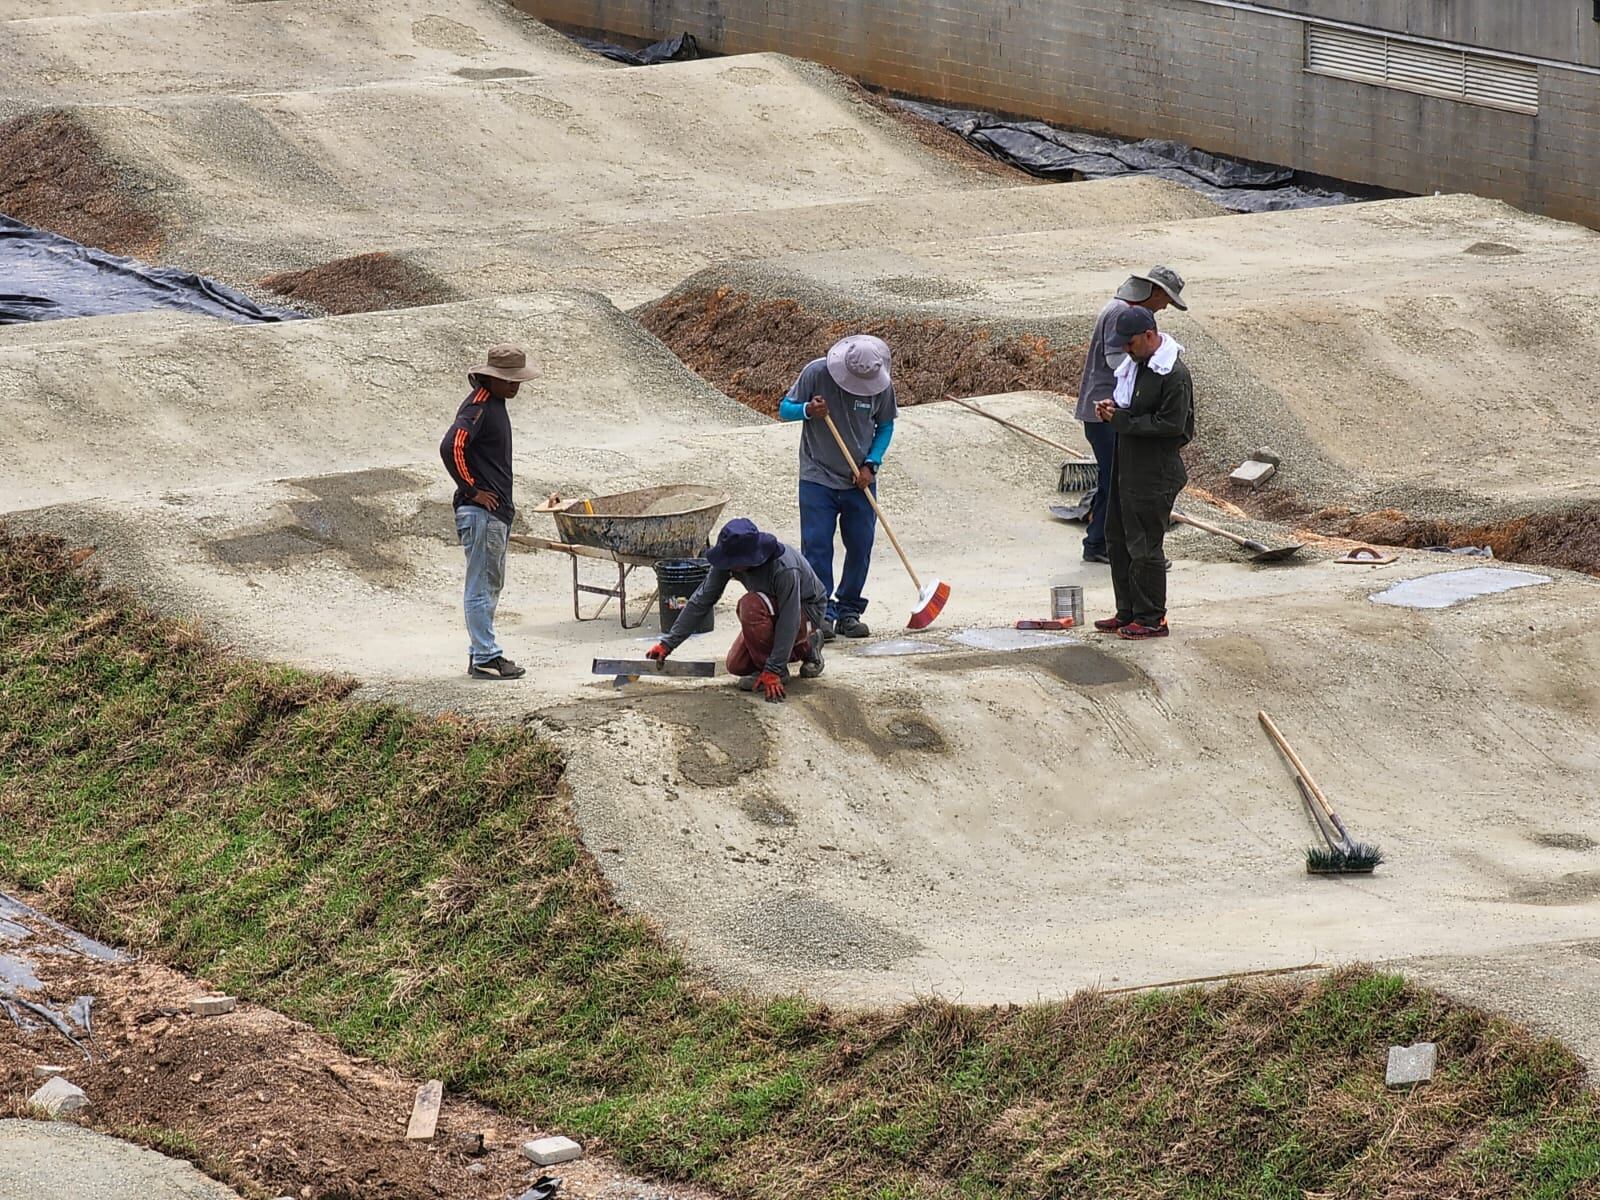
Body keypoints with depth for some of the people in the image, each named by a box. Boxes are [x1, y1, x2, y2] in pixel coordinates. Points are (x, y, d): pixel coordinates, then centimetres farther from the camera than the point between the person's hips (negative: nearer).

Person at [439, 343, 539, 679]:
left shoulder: (496, 405, 15)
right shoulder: (478, 407, -15)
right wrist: (471, 490, -18)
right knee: (481, 586, -6)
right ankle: (485, 658, -3)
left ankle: (481, 652, 23)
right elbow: (451, 447, -28)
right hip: (481, 512, -10)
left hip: (498, 512, 10)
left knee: (491, 585, 16)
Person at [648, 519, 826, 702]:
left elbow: (789, 621, -33)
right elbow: (701, 601, -12)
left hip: (808, 612, -7)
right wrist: (667, 644, -13)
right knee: (736, 665, 0)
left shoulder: (784, 569, -38)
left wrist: (772, 672, -32)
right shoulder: (730, 559, -20)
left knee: (750, 604, -33)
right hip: (774, 611, 7)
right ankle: (805, 647, 16)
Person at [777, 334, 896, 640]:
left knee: (860, 546, 4)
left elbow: (885, 426, 6)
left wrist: (870, 465, -6)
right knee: (816, 546, -8)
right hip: (818, 478, -2)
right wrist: (808, 410, -26)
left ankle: (848, 612, 17)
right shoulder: (816, 373, -15)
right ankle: (821, 614, -3)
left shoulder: (882, 385, -8)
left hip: (859, 480, 2)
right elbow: (785, 409, -4)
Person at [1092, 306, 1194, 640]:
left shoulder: (1174, 374, -19)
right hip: (1126, 465, 10)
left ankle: (1152, 619, 6)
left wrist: (1122, 420, -19)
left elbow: (1170, 425, -22)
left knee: (1144, 547, -4)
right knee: (1118, 539, 16)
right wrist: (1111, 408, 3)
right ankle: (1128, 613, 26)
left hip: (1154, 472, -10)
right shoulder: (1135, 363, 10)